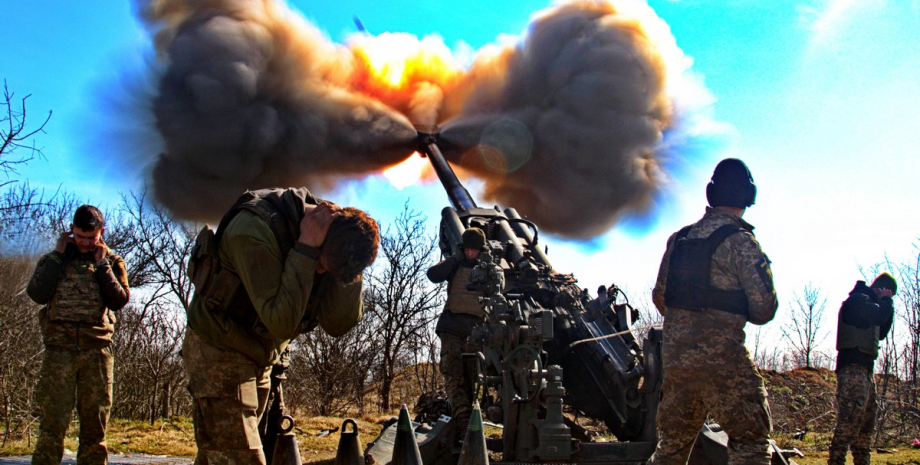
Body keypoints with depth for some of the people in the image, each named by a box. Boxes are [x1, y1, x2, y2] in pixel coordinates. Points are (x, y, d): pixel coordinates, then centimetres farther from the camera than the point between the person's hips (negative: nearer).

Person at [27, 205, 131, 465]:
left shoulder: (112, 261, 11)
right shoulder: (54, 259, 12)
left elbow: (120, 300, -3)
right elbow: (37, 294, -5)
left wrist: (101, 264, -4)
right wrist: (58, 255, -2)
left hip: (97, 349, 1)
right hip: (59, 348, 0)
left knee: (95, 422, 3)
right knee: (52, 421, -6)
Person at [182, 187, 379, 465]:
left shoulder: (332, 239, -8)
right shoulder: (254, 229, -28)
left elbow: (338, 324, -11)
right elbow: (281, 322, -33)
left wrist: (350, 264, -23)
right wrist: (305, 249, -33)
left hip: (260, 359, 7)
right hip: (219, 351, -7)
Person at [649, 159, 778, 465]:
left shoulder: (679, 238, 11)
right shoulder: (740, 240, -8)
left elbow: (659, 296, 16)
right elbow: (763, 310, -10)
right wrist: (736, 311, 10)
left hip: (674, 355, 6)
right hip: (721, 358, -6)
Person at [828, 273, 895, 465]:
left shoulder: (866, 303, 25)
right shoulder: (857, 299, -6)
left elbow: (881, 333, 27)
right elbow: (880, 316, -22)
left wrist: (888, 307, 16)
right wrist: (886, 301, -2)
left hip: (866, 368, 11)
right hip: (853, 367, -11)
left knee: (867, 420, 13)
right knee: (850, 420, -18)